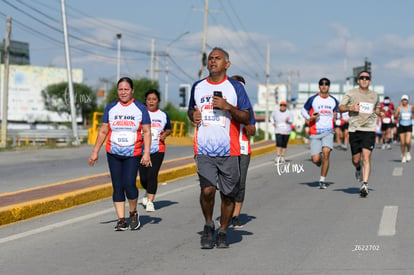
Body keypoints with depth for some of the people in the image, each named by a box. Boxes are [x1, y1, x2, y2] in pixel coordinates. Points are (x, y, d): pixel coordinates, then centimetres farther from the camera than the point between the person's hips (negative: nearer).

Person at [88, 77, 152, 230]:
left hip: (133, 154, -2)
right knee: (117, 187, 1)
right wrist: (95, 152, 7)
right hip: (113, 154, 2)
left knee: (129, 184, -14)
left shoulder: (140, 108, 2)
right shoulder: (110, 108, 7)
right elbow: (103, 132, 10)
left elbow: (147, 132, 0)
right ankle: (121, 220, 7)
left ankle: (133, 213, 11)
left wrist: (146, 153, -9)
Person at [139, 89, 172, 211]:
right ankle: (149, 192, 35)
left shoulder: (163, 115, 6)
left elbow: (169, 129, 19)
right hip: (142, 149, 1)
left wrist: (165, 134, -3)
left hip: (158, 150, 0)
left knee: (152, 175, -12)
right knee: (143, 177, 3)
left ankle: (150, 201, -7)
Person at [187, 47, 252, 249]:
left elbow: (247, 119, 1)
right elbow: (191, 110, 27)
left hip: (229, 150, -1)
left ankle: (222, 232, 22)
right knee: (207, 190, -15)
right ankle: (208, 225, 10)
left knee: (228, 194, 4)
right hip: (204, 149, 1)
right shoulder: (198, 87, 13)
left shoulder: (235, 87, 3)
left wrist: (228, 107, -14)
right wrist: (193, 115, 3)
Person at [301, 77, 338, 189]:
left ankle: (322, 181, -8)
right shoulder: (312, 99, 1)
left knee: (326, 153, -19)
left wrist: (335, 115, 9)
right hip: (315, 133, -1)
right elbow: (303, 110, 9)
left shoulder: (333, 101, 10)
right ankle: (319, 160, 35)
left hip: (328, 132, 1)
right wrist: (310, 117, -9)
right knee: (315, 159, -7)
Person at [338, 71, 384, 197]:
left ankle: (365, 184, -16)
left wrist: (380, 113, 6)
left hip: (369, 130, 0)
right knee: (356, 159, 4)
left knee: (366, 157, -14)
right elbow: (340, 108, 4)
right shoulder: (351, 93, 4)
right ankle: (358, 169, 41)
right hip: (354, 130, 0)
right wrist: (351, 108, -14)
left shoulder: (374, 95, 13)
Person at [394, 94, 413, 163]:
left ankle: (408, 152, 16)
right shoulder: (399, 107, -6)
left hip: (409, 126, 0)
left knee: (408, 142, -13)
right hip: (401, 126, 0)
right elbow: (395, 116, -14)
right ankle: (403, 156, 20)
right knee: (402, 143, 2)